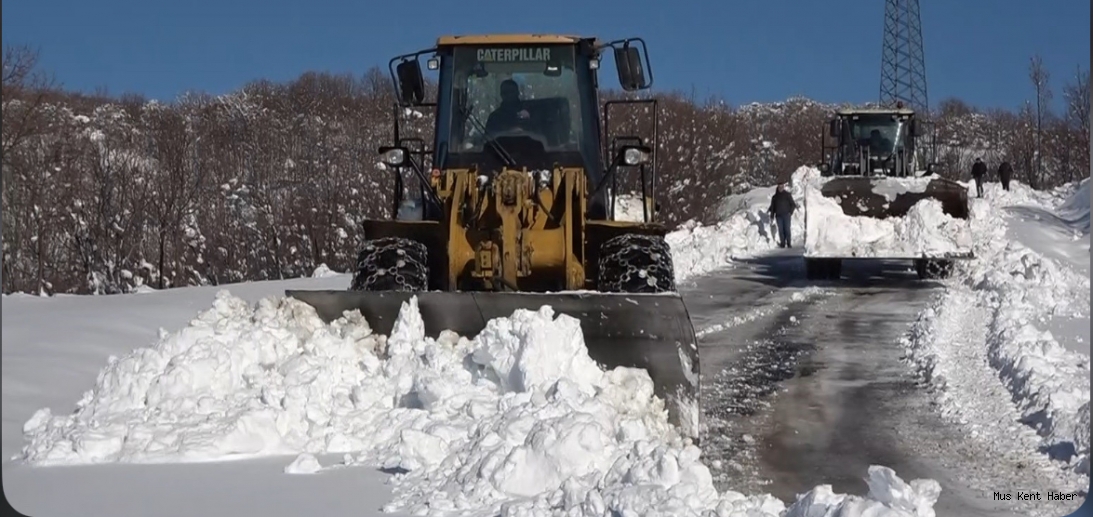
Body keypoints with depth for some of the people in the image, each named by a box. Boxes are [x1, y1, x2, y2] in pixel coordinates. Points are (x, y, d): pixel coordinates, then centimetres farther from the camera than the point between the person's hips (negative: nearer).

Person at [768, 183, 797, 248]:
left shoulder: (787, 194, 6)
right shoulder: (775, 197, 12)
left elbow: (793, 204, 6)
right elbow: (772, 207, 15)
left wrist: (790, 212, -7)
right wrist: (772, 216, 7)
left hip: (786, 215, -2)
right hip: (779, 216, 2)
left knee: (787, 229, -7)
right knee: (780, 230, -3)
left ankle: (788, 243, -3)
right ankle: (782, 244, -1)